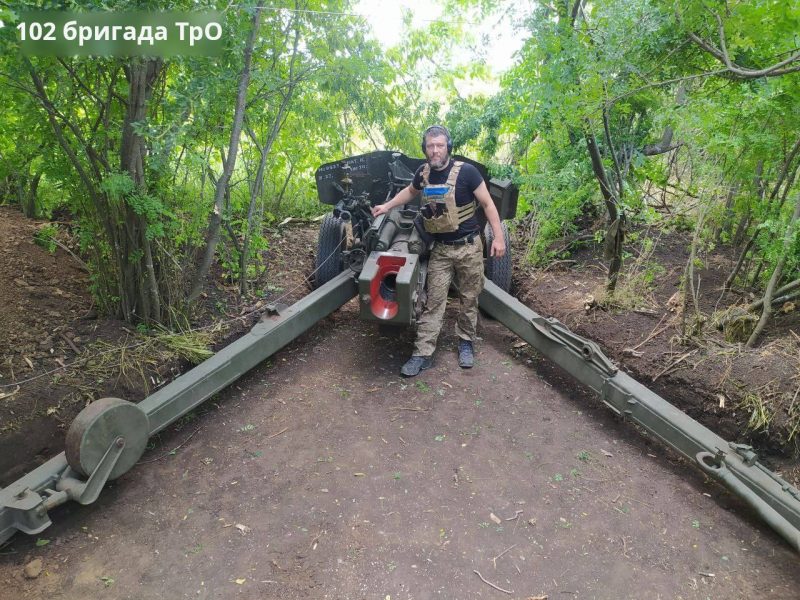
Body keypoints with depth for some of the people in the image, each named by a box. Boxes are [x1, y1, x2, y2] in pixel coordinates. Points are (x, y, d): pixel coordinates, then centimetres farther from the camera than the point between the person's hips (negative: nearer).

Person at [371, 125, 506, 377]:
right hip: (440, 249, 3)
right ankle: (423, 354, 3)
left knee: (469, 298, 9)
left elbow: (487, 204, -6)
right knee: (433, 301, 0)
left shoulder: (466, 171, -12)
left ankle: (466, 342, 28)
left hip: (468, 247, -3)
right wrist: (387, 206, 18)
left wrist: (498, 237, -10)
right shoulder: (423, 172, 2)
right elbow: (410, 191, 25)